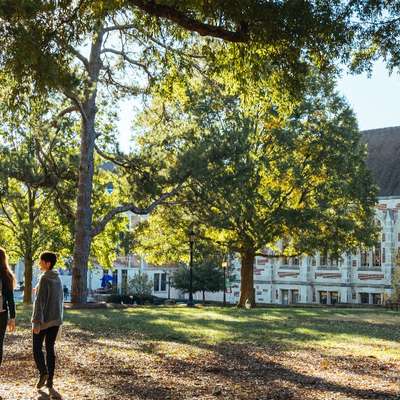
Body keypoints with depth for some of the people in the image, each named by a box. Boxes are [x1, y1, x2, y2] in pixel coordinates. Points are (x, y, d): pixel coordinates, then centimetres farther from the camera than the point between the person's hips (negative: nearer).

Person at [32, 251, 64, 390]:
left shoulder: (44, 279, -14)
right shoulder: (58, 279, 8)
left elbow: (39, 301, -18)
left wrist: (36, 321, -18)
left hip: (44, 320, -6)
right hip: (55, 320, 7)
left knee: (37, 347, 5)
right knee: (50, 348, 10)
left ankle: (43, 372, -13)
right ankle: (50, 379, 10)